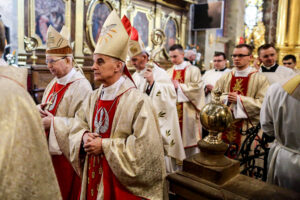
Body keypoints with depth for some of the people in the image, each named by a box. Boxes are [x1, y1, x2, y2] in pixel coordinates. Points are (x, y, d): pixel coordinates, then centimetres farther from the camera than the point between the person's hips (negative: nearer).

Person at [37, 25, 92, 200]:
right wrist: (41, 109, -3)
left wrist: (54, 123, -21)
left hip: (67, 152, -8)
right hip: (49, 149, 8)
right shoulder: (54, 83, 9)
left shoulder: (81, 86, -18)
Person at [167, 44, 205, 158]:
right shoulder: (169, 72, 13)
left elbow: (197, 88, -10)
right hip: (173, 112, 4)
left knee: (189, 138, 2)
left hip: (188, 112, -3)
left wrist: (179, 86, -11)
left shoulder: (193, 70, 1)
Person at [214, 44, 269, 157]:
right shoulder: (225, 78, 8)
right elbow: (215, 98, 7)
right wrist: (226, 98, -12)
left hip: (246, 129, -3)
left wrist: (239, 99, -17)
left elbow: (262, 103, -12)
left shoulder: (260, 79, -5)